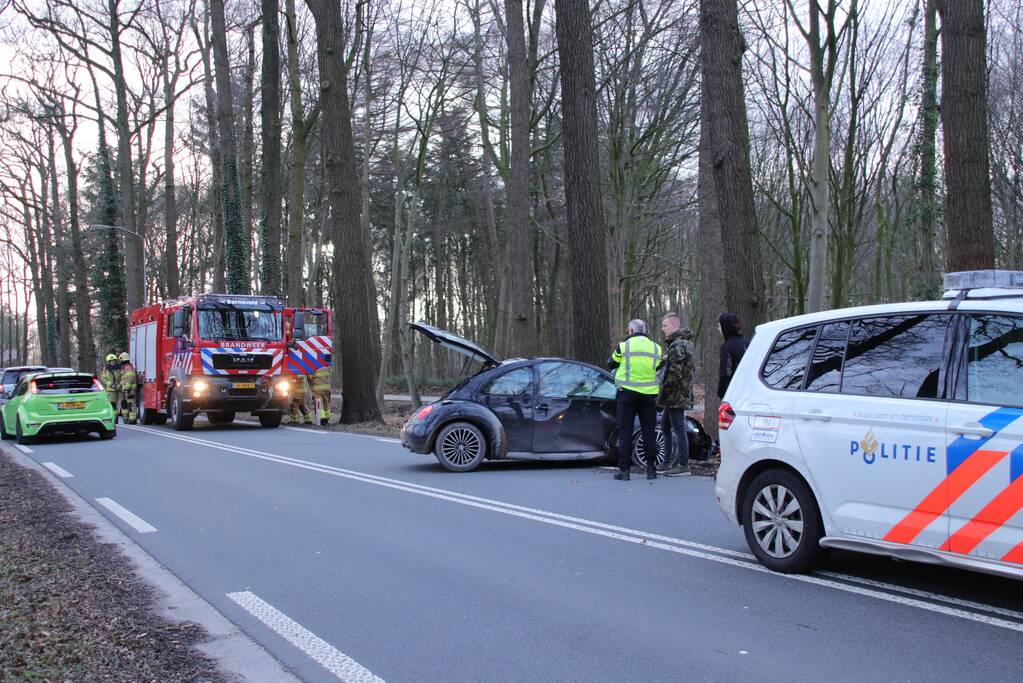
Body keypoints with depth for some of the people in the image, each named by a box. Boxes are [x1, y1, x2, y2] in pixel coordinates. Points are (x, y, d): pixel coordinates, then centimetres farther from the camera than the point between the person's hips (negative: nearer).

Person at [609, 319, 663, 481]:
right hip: (648, 394, 3)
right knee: (649, 431, 11)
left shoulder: (624, 346, -7)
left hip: (627, 392, -3)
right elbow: (657, 367, 14)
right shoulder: (655, 348, 4)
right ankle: (651, 468, 11)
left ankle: (624, 469, -1)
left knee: (625, 432, 2)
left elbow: (611, 364, 5)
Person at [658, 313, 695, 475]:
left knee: (678, 429, -7)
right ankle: (669, 463, 23)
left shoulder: (677, 345, -15)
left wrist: (662, 394, -16)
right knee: (666, 427, 17)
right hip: (680, 395, 11)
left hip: (675, 395, -11)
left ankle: (683, 465, -3)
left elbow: (674, 373, -22)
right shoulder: (684, 342, 19)